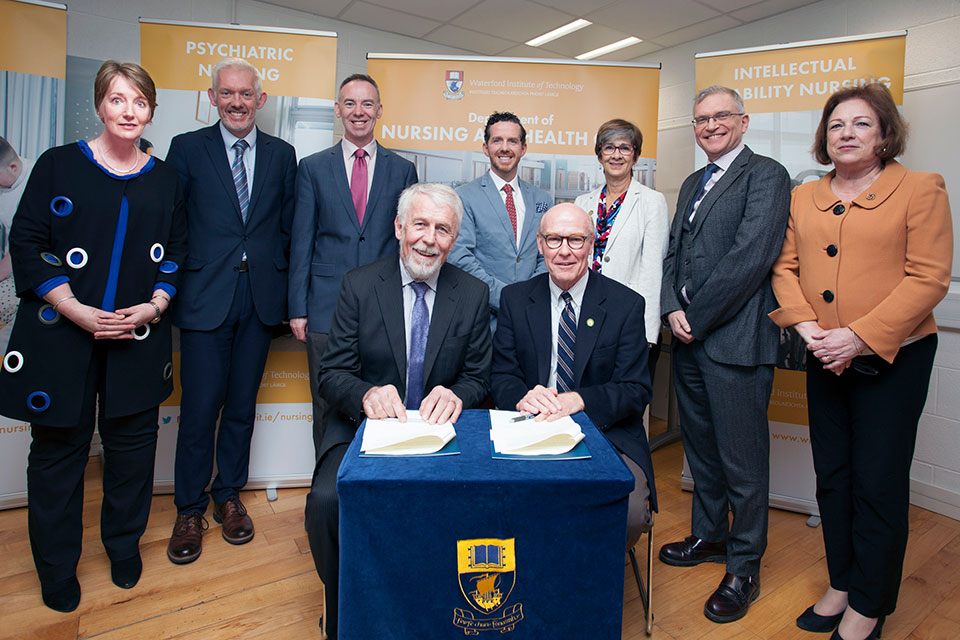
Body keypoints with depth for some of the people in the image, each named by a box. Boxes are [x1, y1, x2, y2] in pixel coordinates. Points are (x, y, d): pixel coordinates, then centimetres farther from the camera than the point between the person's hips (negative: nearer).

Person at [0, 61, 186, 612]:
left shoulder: (166, 179, 8)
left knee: (133, 441, 9)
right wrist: (76, 310, -13)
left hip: (138, 337, 2)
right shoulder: (59, 164, 1)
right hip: (61, 334, -1)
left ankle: (125, 545, 33)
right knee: (59, 446, 8)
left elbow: (178, 254, 10)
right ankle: (57, 568, 29)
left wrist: (155, 305, -7)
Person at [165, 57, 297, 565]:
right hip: (205, 297, -2)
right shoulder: (187, 148, 6)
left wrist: (283, 290, 3)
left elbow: (288, 227, 10)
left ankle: (229, 496, 28)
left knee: (242, 405, 11)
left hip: (261, 296, 2)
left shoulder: (282, 154, 11)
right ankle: (190, 508, 19)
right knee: (199, 408, 0)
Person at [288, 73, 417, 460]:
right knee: (328, 409, 8)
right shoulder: (313, 167, 8)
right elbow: (301, 242, 5)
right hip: (327, 309, 0)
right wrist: (297, 309, 0)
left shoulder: (403, 170, 9)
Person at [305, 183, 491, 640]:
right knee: (327, 500, -26)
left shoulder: (472, 295, 4)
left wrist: (455, 395, -20)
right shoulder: (359, 286, 1)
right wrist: (366, 394, -25)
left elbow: (478, 379, 5)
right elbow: (332, 373, -2)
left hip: (438, 430, 1)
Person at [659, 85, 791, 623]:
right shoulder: (692, 184, 19)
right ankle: (709, 536, 37)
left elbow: (750, 256, -17)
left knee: (743, 459, 2)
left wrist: (696, 318, -13)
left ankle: (744, 569, 19)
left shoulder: (767, 175, -6)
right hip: (689, 338, 8)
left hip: (736, 338, -7)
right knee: (701, 448, 18)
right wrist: (673, 309, -2)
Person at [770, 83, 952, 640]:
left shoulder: (920, 190, -4)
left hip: (893, 359, -4)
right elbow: (787, 267, 7)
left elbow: (928, 278, -11)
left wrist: (859, 336, -19)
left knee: (879, 484, 4)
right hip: (826, 361, 5)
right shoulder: (804, 198, 10)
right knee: (833, 478, 14)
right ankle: (841, 584, 33)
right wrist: (806, 326, -9)